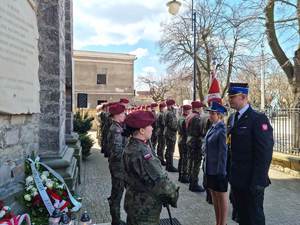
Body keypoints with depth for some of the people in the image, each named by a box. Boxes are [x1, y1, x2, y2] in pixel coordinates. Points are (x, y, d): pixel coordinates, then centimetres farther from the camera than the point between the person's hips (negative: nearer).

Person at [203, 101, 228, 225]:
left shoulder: (222, 130, -17)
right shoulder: (212, 128, 8)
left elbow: (223, 152, -18)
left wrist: (221, 171, -17)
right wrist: (205, 166, 14)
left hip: (219, 169, -8)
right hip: (210, 168, 8)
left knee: (221, 197, 7)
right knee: (214, 195, 18)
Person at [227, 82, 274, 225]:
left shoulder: (258, 119, -14)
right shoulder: (232, 118, 8)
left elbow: (265, 153, -19)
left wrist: (258, 181, -20)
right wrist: (230, 171, 7)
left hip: (251, 181, -6)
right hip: (236, 180, 7)